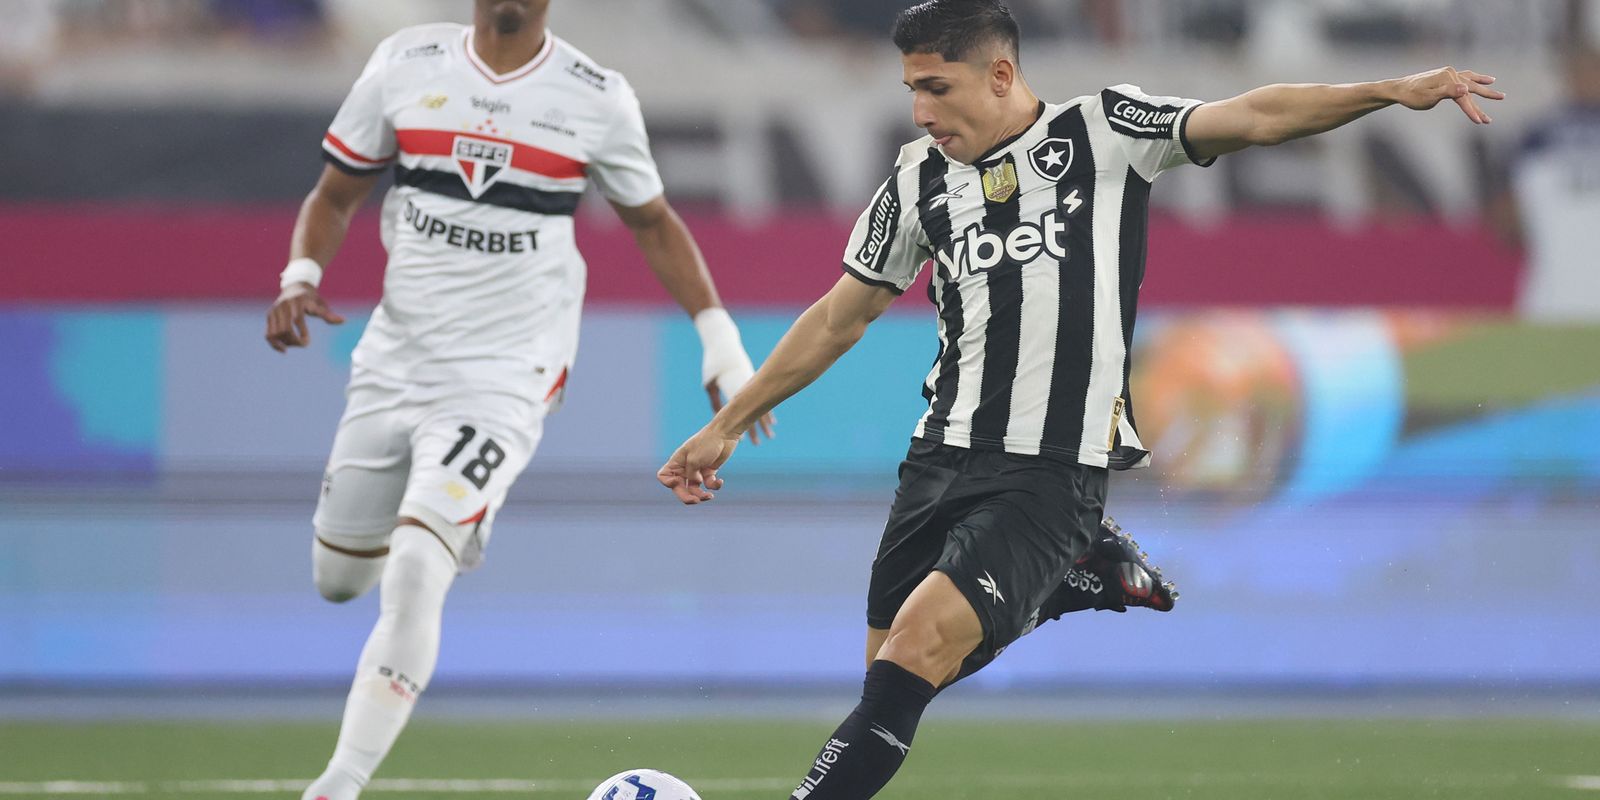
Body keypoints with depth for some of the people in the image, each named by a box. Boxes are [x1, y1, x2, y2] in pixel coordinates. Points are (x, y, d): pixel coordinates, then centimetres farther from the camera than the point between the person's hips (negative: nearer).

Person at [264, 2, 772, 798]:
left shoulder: (596, 99, -4)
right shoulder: (406, 65, 0)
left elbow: (652, 222, 11)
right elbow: (335, 195, 10)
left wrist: (720, 338, 6)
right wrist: (301, 276, -9)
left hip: (504, 377, -4)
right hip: (393, 363, 4)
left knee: (413, 574, -20)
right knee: (339, 577, 12)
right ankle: (446, 518, 47)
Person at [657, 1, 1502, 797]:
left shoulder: (1104, 131, 0)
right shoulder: (921, 180, 11)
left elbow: (1250, 118, -8)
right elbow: (838, 317, 19)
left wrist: (1391, 91, -20)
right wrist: (726, 425, 21)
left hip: (1052, 476, -7)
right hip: (942, 459, 7)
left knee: (922, 637, -20)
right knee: (886, 678, 0)